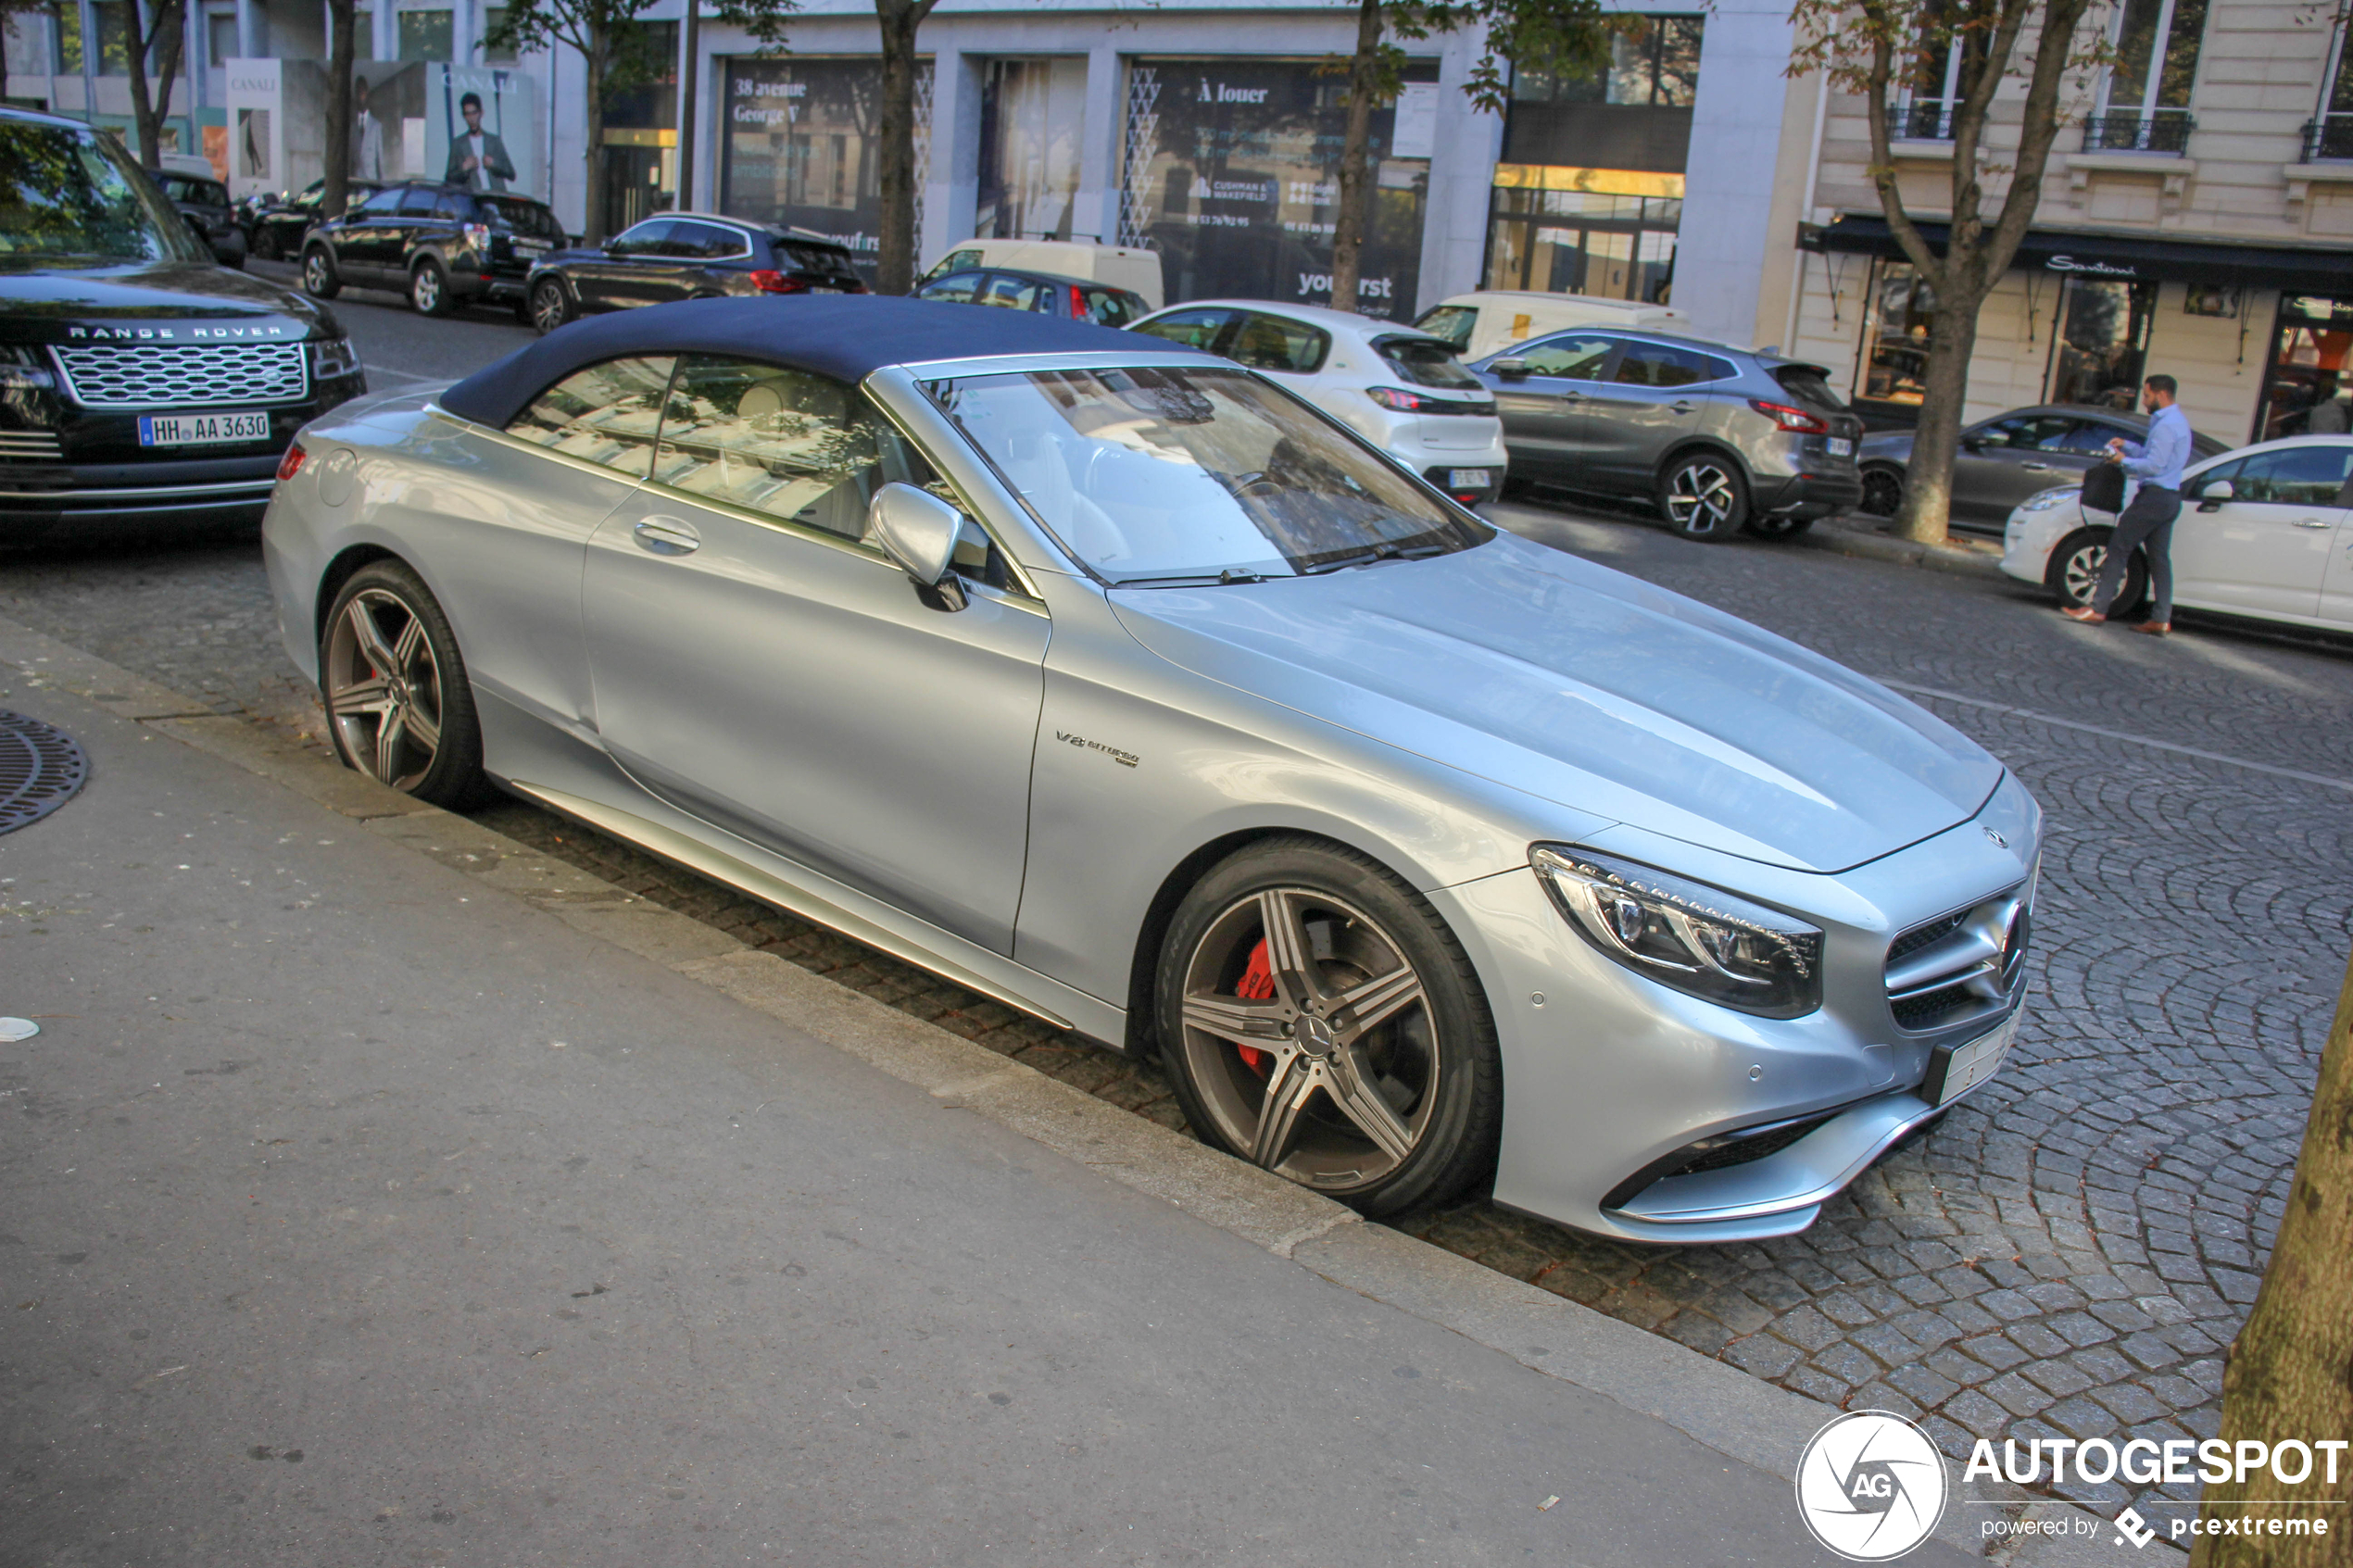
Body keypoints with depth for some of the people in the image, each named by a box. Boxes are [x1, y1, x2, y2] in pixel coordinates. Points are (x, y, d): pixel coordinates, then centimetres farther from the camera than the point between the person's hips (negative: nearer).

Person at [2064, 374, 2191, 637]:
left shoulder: (2166, 425, -15)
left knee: (2118, 548, -8)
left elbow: (2154, 465, -21)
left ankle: (2097, 609, -11)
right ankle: (2161, 619, 6)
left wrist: (2124, 460, -10)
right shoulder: (2178, 420, 18)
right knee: (2159, 557, 8)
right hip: (2170, 497, 10)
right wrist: (2127, 446, 12)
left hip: (2155, 495, -10)